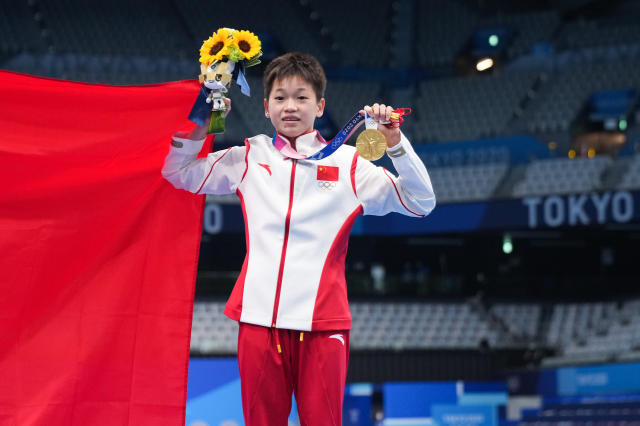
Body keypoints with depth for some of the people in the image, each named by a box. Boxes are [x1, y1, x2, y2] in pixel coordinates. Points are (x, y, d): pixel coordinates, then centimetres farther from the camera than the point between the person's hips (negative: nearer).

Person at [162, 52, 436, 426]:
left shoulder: (348, 164, 8)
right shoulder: (249, 158, 13)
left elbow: (421, 202, 6)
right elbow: (179, 174, 21)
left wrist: (396, 144, -6)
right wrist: (198, 126, 6)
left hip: (322, 322, -2)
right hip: (259, 317, 2)